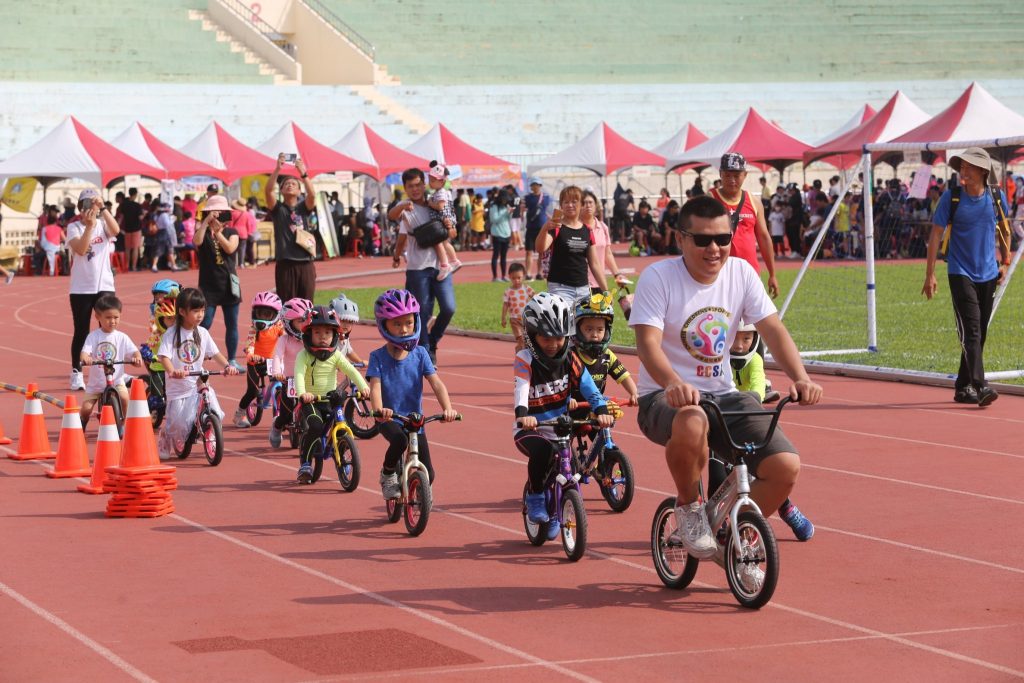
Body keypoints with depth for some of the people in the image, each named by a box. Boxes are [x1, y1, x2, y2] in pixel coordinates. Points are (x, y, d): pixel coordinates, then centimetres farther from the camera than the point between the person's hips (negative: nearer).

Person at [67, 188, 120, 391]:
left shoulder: (103, 225, 4)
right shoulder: (74, 227, -1)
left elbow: (115, 230, -20)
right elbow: (80, 249, -18)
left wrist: (103, 208, -29)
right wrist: (89, 225, -23)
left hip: (104, 286, 1)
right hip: (81, 289, -1)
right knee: (81, 332, 3)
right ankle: (76, 374, 11)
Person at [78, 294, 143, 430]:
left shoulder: (122, 337, 0)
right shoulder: (93, 336, -3)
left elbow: (134, 351, -7)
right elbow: (85, 351, -14)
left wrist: (137, 358, -31)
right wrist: (85, 358, -38)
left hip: (116, 380, 0)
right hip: (96, 381, 0)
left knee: (124, 397, -26)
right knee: (86, 408, -7)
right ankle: (80, 428, 23)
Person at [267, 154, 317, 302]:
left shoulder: (304, 208, 10)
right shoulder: (277, 209, 7)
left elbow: (312, 194, -10)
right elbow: (269, 190, -10)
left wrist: (303, 173, -18)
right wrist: (277, 169, -19)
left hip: (305, 263, 1)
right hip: (285, 264, -1)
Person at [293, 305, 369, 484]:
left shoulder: (336, 355, 2)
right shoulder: (304, 355, -7)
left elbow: (351, 370, -10)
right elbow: (299, 374, -23)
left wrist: (363, 387, -29)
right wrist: (302, 393, -44)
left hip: (331, 400, 3)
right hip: (310, 401, -3)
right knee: (315, 426, -29)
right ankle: (305, 465, -14)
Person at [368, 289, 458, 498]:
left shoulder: (419, 354, -1)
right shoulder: (378, 357, -7)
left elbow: (436, 383, -8)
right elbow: (375, 386, -19)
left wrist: (447, 408, -27)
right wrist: (379, 410, -41)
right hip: (390, 419, -3)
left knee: (427, 475, -4)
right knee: (400, 439, -38)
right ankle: (388, 473, -8)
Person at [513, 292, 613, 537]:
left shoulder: (570, 360, -1)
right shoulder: (525, 360, -13)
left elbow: (588, 386, -14)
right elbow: (521, 390, -31)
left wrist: (601, 410, -33)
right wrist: (522, 415, -52)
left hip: (559, 431, 4)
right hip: (530, 430, -4)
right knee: (542, 450, -36)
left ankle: (553, 516, 24)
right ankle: (534, 498, -12)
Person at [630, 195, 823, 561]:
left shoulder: (741, 272, 3)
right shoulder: (658, 277, -10)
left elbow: (773, 329, -3)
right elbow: (648, 343, -21)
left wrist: (800, 378, -22)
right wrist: (673, 383, -43)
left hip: (723, 395, 5)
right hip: (666, 397, -5)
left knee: (786, 467, -15)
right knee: (692, 423, -42)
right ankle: (689, 509, -11)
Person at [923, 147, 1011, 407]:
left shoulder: (997, 197, 1)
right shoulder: (951, 197, -7)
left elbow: (1003, 229, 19)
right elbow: (936, 234, -4)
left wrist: (1005, 262, 14)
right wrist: (930, 275, -8)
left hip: (988, 275, 4)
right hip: (960, 274, -4)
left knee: (979, 334, 9)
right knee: (970, 331, -16)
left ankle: (963, 387, 21)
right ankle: (980, 386, -24)